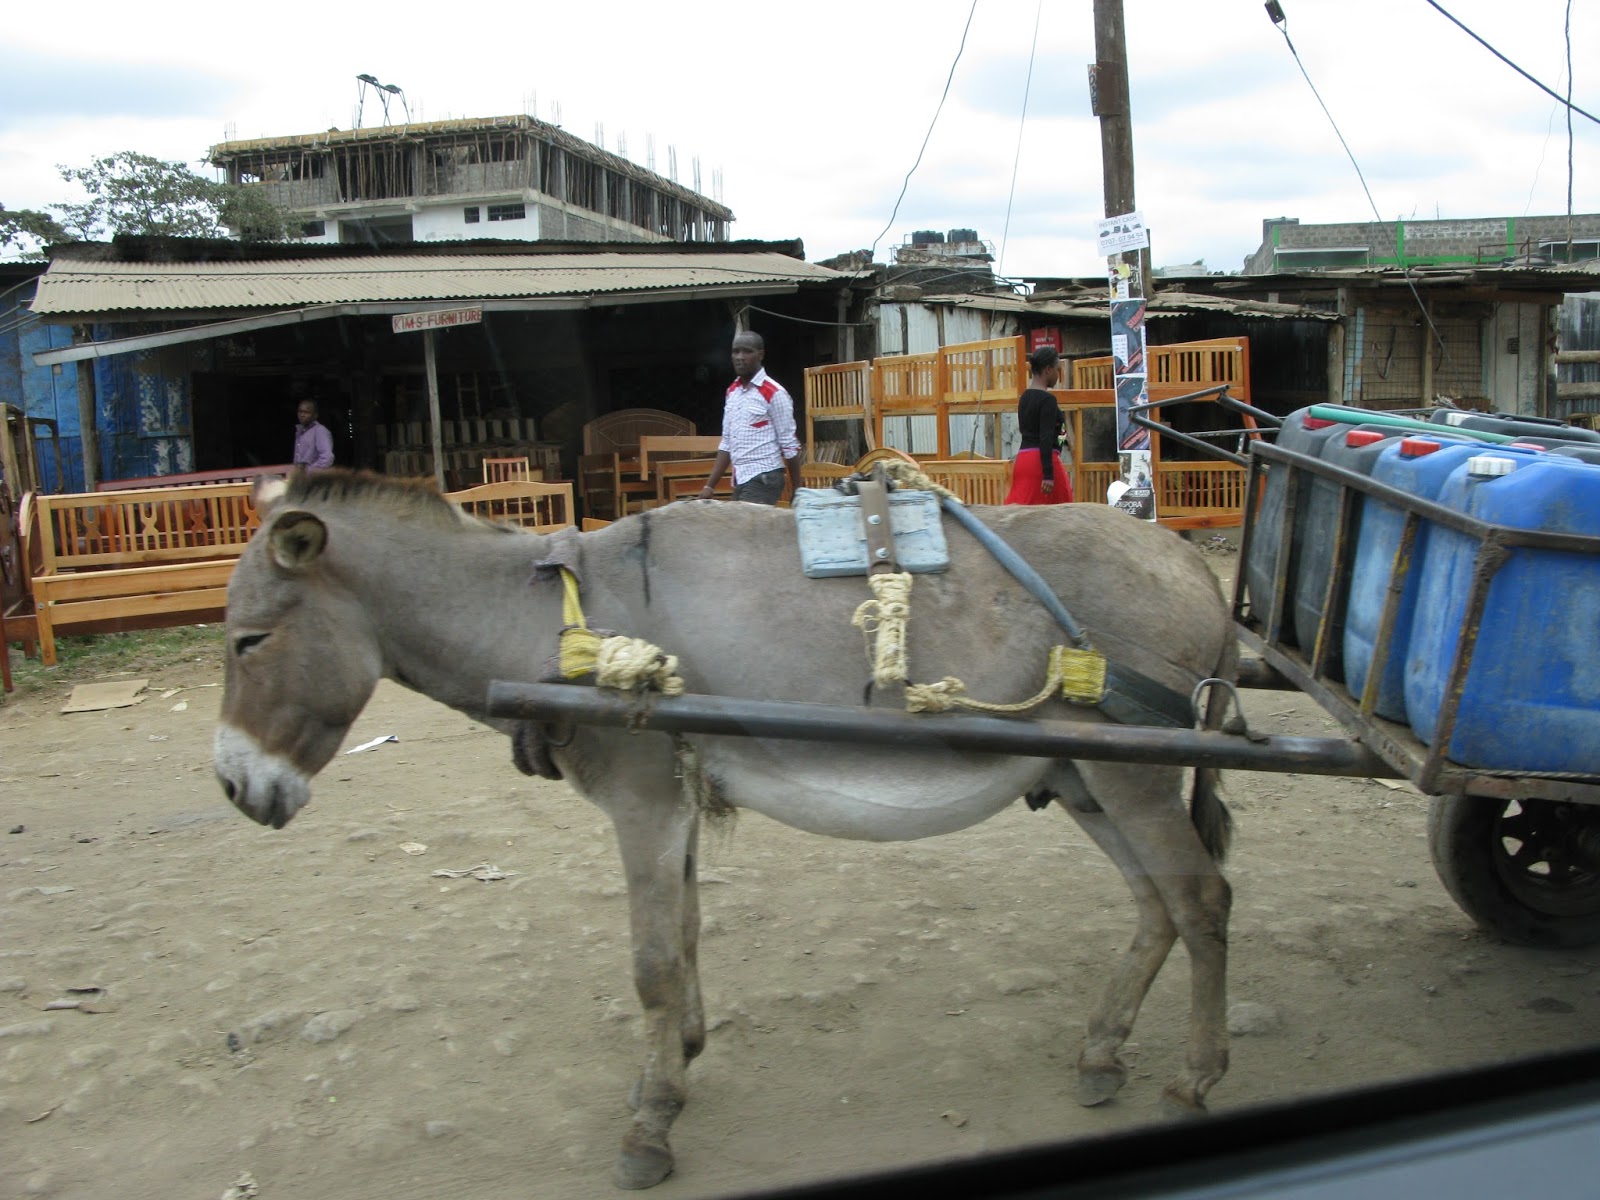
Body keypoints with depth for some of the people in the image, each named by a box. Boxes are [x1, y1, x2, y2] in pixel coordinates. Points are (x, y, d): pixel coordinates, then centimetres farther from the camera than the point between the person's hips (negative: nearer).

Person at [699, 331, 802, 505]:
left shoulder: (774, 393, -9)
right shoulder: (732, 392, 12)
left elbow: (789, 446, -8)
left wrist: (797, 492, -7)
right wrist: (710, 485, 11)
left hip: (764, 479, -7)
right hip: (740, 480, 7)